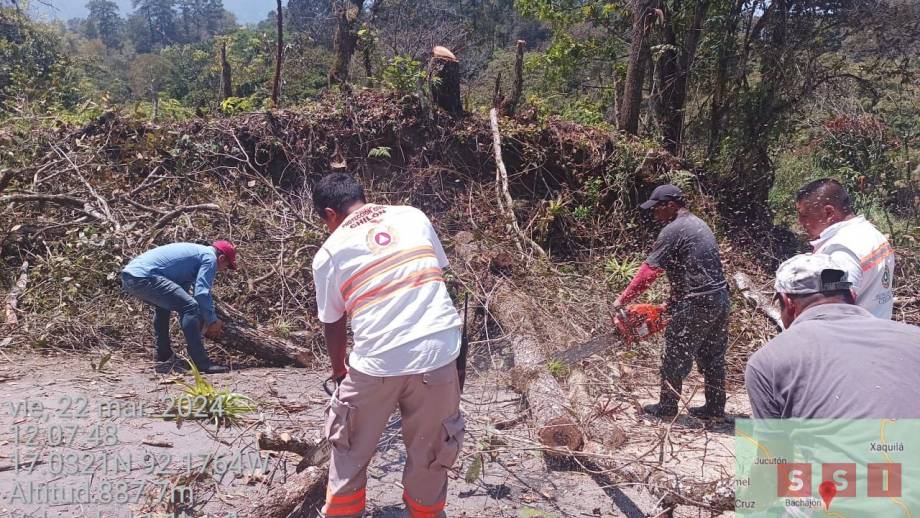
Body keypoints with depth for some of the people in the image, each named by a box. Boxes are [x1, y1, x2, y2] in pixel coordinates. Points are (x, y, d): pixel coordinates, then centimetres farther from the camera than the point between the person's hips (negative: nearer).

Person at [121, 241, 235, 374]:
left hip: (127, 275, 11)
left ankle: (164, 359, 35)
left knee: (164, 305, 33)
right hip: (143, 277, -11)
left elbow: (181, 290, 38)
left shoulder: (195, 251, 30)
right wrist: (212, 321, 3)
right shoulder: (210, 257, 2)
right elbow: (202, 293, -10)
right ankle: (201, 363, -13)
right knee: (190, 307, -13)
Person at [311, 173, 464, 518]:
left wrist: (339, 371, 29)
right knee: (430, 451, 21)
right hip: (438, 352, 2)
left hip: (376, 363, -2)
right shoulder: (414, 216, 9)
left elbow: (333, 324, 11)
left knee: (350, 448, 24)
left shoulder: (330, 252, 4)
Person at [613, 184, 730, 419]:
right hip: (720, 298, 9)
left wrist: (623, 300, -7)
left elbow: (648, 271, -14)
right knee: (713, 357, 17)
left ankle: (667, 407, 17)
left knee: (676, 358, 6)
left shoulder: (673, 230, -13)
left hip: (696, 304, -9)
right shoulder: (699, 224, 16)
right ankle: (715, 408, 25)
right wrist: (674, 301, 18)